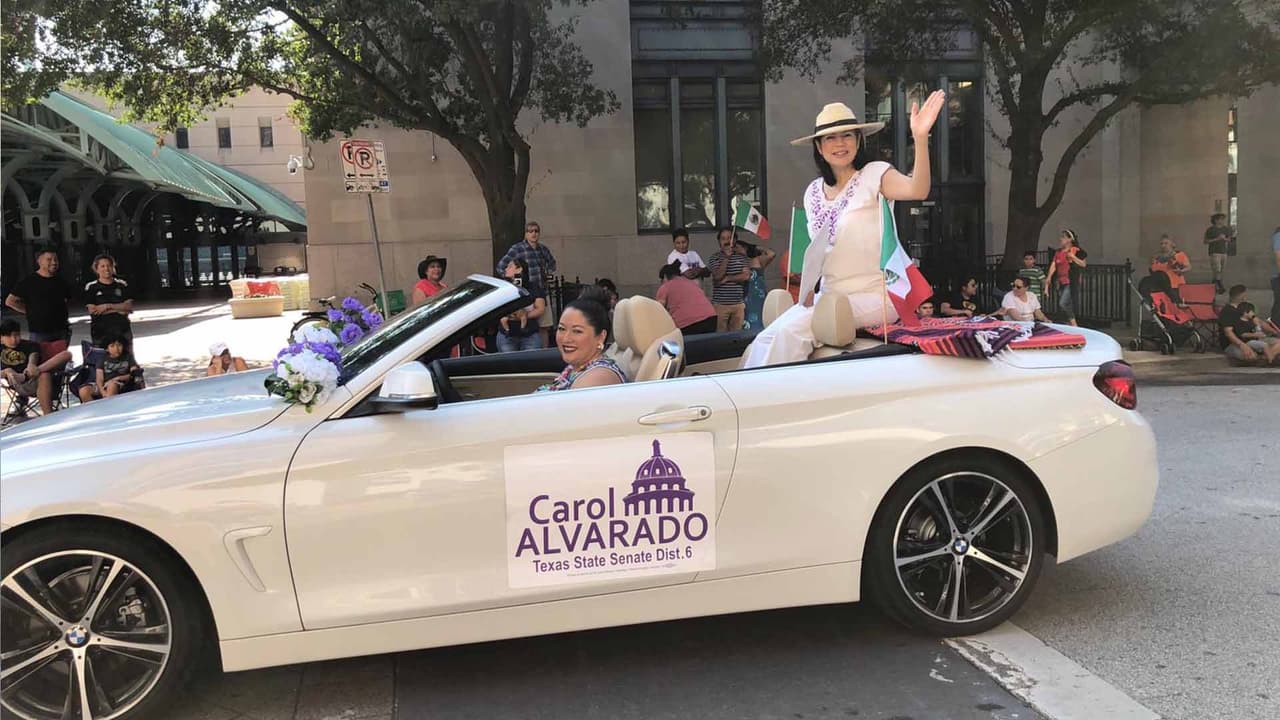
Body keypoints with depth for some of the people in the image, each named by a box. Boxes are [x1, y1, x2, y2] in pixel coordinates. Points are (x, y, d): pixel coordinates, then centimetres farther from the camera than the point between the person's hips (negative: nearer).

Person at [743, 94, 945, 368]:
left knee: (792, 331, -25)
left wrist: (920, 137, -41)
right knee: (764, 341, -16)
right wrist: (807, 289, 1)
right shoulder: (813, 192, 11)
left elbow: (917, 190, -27)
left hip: (873, 297, -5)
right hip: (829, 295, 6)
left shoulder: (874, 175, -6)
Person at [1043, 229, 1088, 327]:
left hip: (1072, 282, -7)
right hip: (1061, 282, 7)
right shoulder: (1058, 252, 14)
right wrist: (1048, 278, -10)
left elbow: (1084, 264, -6)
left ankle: (1074, 324, -4)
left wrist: (1073, 257, -16)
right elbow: (1053, 265, 3)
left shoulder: (1076, 250, -4)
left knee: (1063, 303, -18)